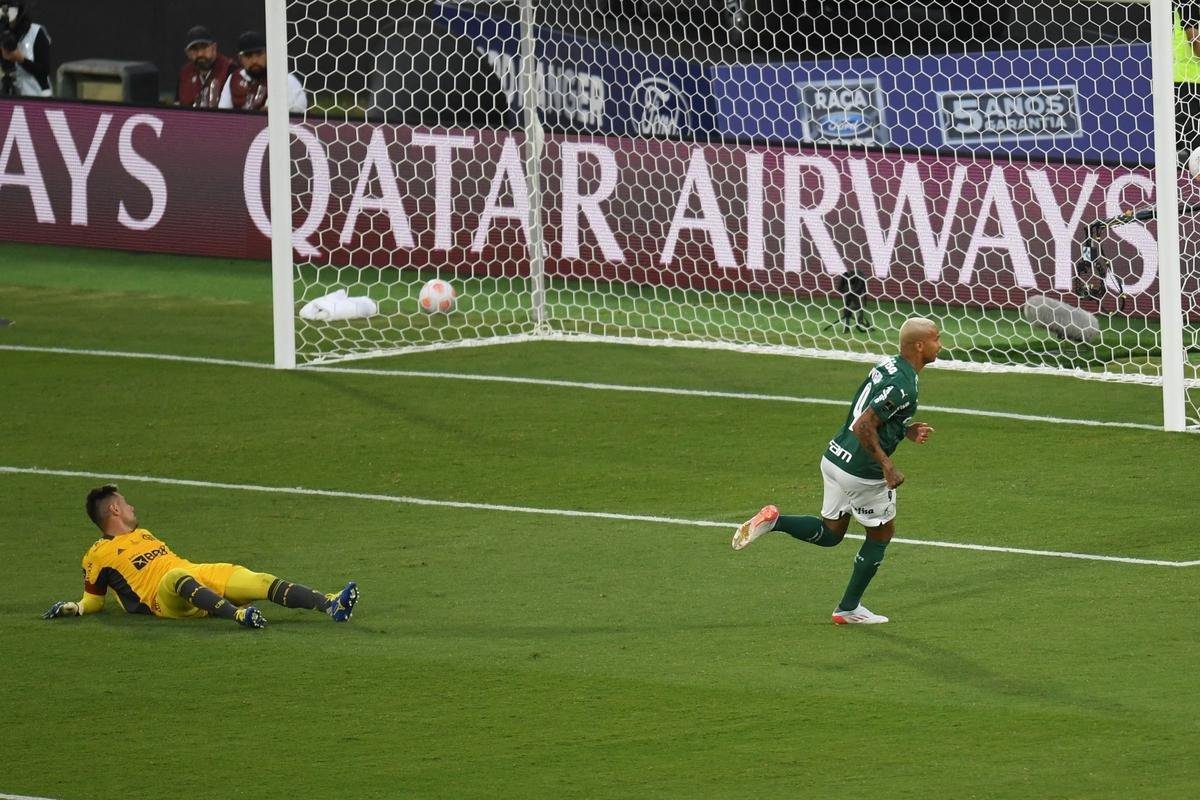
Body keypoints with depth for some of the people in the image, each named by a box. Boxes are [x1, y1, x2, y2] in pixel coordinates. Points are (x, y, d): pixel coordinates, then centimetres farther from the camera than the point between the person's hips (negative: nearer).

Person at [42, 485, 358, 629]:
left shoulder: (143, 535, 32)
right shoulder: (98, 555, 9)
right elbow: (94, 601, 13)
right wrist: (72, 608, 0)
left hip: (199, 576, 8)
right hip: (163, 596, -8)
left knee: (259, 581, -12)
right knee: (178, 577, -43)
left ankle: (330, 604, -27)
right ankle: (237, 614, -66)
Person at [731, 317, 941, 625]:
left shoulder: (887, 366, 8)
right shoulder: (903, 386, -22)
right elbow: (864, 427, -29)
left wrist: (908, 430, 10)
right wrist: (887, 467, -23)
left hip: (835, 458, 8)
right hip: (862, 471, -8)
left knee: (829, 533, 21)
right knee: (881, 534, 14)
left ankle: (773, 521, 0)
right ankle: (849, 608, 21)